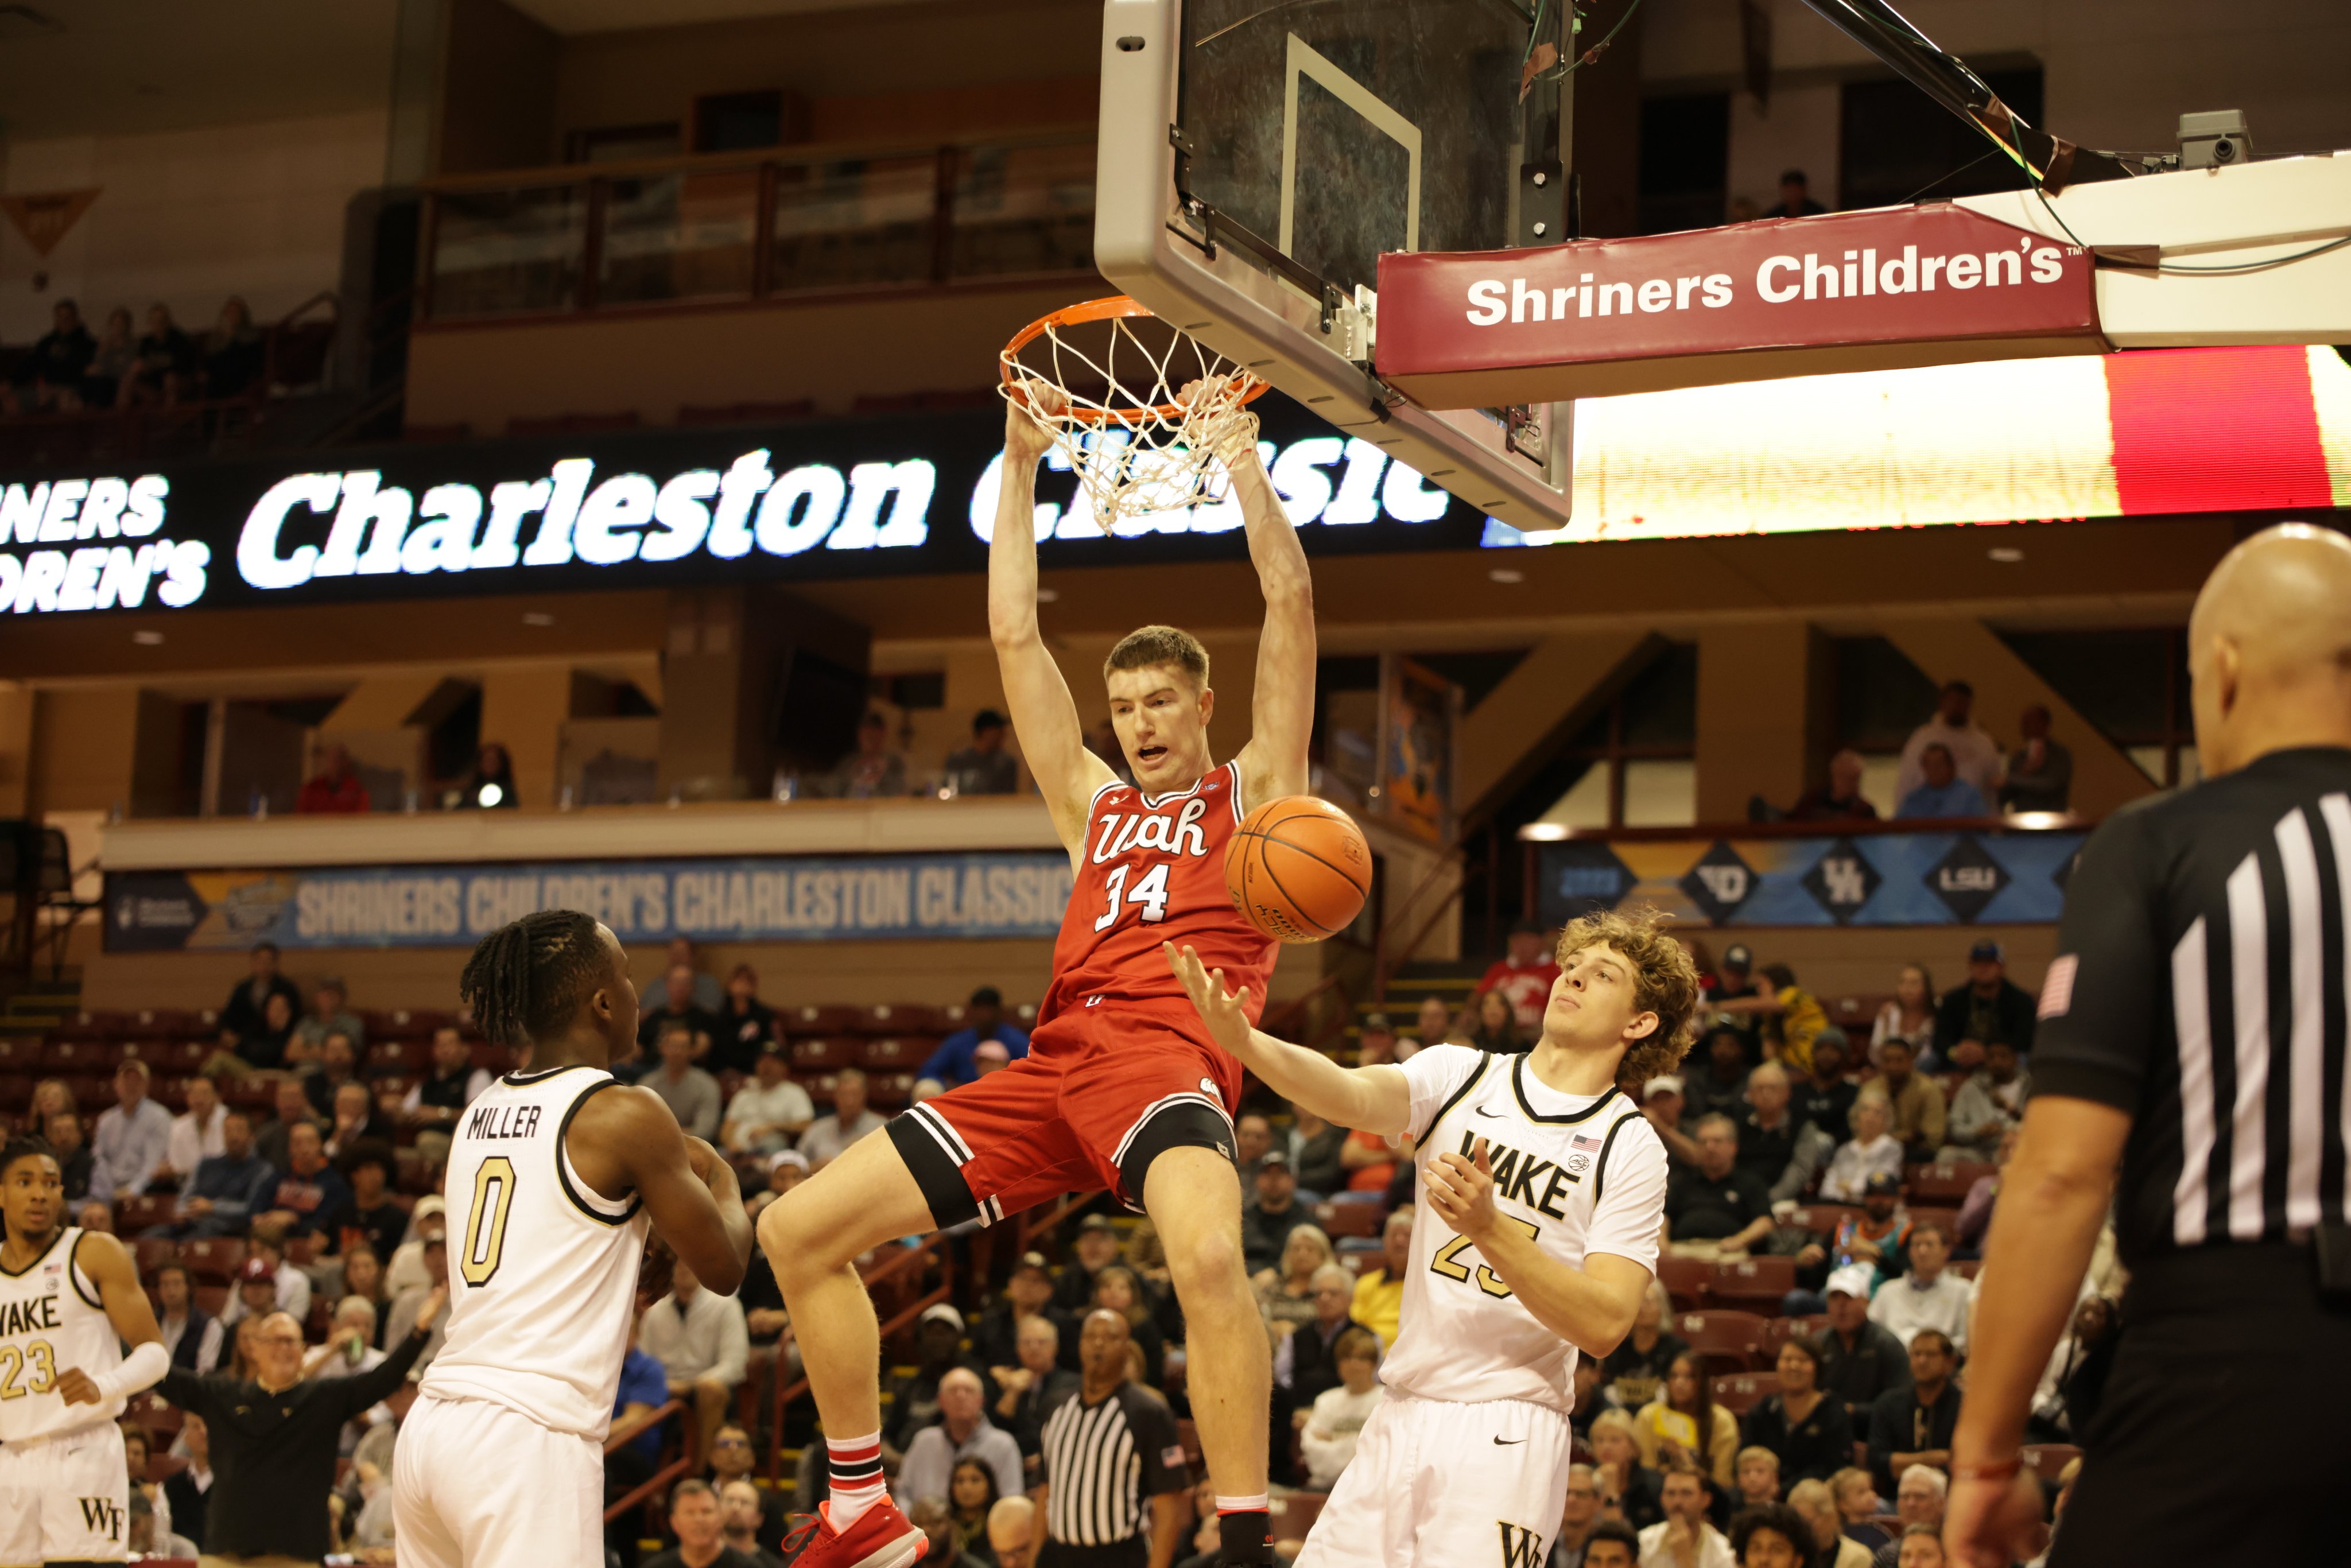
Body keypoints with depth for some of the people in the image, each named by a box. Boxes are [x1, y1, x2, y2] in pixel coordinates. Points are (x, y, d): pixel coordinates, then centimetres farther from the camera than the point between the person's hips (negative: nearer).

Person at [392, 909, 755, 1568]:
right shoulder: (626, 1115, -6)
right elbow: (722, 1267, 3)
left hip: (434, 1424, 8)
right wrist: (720, 1178, 21)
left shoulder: (480, 1115, 15)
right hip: (527, 1440, -8)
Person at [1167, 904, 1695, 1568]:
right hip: (1403, 1414, 4)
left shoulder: (1631, 1148, -3)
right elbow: (1355, 1095, -15)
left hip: (1506, 1431, -4)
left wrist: (1490, 1229, -25)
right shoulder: (1460, 1074, 6)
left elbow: (1604, 1326, -12)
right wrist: (1241, 1039, -36)